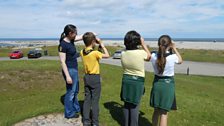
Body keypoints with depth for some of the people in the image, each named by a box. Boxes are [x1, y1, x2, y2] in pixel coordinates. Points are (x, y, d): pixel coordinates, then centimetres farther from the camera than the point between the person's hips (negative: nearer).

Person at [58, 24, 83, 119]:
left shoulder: (71, 40, 3)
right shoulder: (63, 45, -20)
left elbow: (81, 36, 19)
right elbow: (62, 62, -21)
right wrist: (67, 76, -22)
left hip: (74, 69, 9)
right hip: (70, 70, -9)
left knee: (75, 91, 21)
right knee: (70, 92, 5)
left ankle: (76, 108, 39)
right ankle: (69, 113, 22)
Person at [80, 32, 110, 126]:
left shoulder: (82, 52, -1)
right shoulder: (95, 53, -19)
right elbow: (107, 55, -6)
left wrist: (96, 45, 10)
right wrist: (101, 44, -1)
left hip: (86, 77, 6)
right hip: (95, 78, -6)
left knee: (87, 99, 13)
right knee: (95, 101, 4)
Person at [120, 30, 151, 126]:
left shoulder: (123, 53, -7)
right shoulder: (141, 52, -18)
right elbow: (149, 57, 4)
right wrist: (143, 44, 8)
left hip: (126, 80, 5)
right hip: (137, 81, -4)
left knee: (126, 104, 17)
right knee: (134, 106, 7)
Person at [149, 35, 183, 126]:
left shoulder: (154, 56, -9)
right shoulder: (172, 57, -16)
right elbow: (180, 61, 8)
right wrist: (174, 49, 12)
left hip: (156, 83, 4)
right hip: (168, 84, -4)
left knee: (156, 111, 19)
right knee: (164, 113, 5)